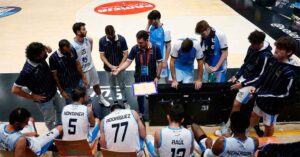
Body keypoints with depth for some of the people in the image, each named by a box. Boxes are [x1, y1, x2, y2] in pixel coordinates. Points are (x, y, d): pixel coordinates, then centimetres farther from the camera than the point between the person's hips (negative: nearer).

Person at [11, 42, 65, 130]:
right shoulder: (27, 71, -37)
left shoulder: (41, 59, -17)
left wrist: (46, 48, -16)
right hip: (44, 99, -7)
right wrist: (32, 97, -19)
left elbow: (44, 49, 9)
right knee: (50, 119, 18)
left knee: (62, 109, 28)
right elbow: (15, 90, -29)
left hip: (54, 92, 7)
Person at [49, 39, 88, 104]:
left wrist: (83, 77, 6)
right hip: (66, 86, -3)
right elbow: (54, 76, -13)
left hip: (78, 82, 3)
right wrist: (61, 91, -10)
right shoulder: (53, 58, -22)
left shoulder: (72, 50, -13)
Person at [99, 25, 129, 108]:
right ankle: (115, 102, 33)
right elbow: (102, 56, -8)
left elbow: (125, 54, -10)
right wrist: (111, 66, -18)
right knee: (112, 86, 16)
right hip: (109, 68, 1)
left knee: (122, 85, 12)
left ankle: (125, 101, 32)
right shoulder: (102, 41, -11)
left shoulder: (121, 39, -15)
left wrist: (120, 66, -17)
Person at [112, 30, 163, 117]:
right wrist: (118, 69, -22)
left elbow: (159, 62, -7)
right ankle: (141, 112, 40)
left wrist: (157, 76, -10)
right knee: (140, 95, 17)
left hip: (151, 77, -1)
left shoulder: (155, 48, -16)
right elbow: (128, 61, -9)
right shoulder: (135, 49, -13)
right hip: (139, 78, 1)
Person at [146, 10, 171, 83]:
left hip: (161, 60, -5)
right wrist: (148, 25, -8)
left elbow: (168, 47, -12)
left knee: (163, 79, 7)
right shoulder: (151, 28, 2)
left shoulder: (165, 30, -15)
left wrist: (165, 61, -15)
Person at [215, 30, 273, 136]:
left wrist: (242, 84, -21)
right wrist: (236, 76, 1)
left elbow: (260, 77, -21)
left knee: (236, 104, -12)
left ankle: (226, 128, 3)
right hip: (243, 76, 8)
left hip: (252, 83, -8)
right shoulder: (252, 48, -3)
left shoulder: (266, 56, -25)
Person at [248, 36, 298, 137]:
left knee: (268, 125, 18)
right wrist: (255, 86, -12)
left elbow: (286, 94, -23)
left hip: (272, 104, -6)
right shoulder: (271, 59, -12)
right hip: (261, 97, 6)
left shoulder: (289, 72, -31)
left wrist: (262, 94, -26)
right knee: (254, 115, 28)